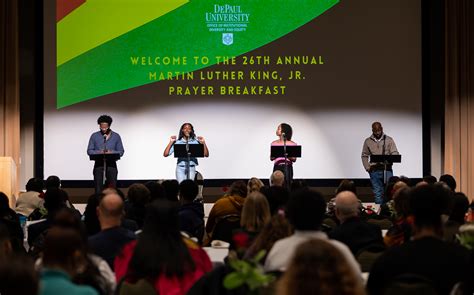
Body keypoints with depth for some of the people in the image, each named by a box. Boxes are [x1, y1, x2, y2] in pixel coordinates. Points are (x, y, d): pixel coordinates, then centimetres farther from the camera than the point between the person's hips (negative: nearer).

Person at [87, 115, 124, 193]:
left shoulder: (116, 136, 7)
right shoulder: (94, 136, 7)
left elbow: (121, 151, 5)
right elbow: (89, 151, 4)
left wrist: (111, 152, -15)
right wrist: (98, 152, -15)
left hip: (111, 164, 0)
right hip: (98, 164, 0)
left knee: (112, 187, -5)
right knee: (98, 187, -4)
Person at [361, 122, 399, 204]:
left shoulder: (389, 140, 5)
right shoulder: (368, 141, 9)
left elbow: (395, 153, -1)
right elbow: (364, 156, 12)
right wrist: (367, 168, -1)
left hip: (387, 169, -1)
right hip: (374, 171, 1)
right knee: (377, 193, 4)